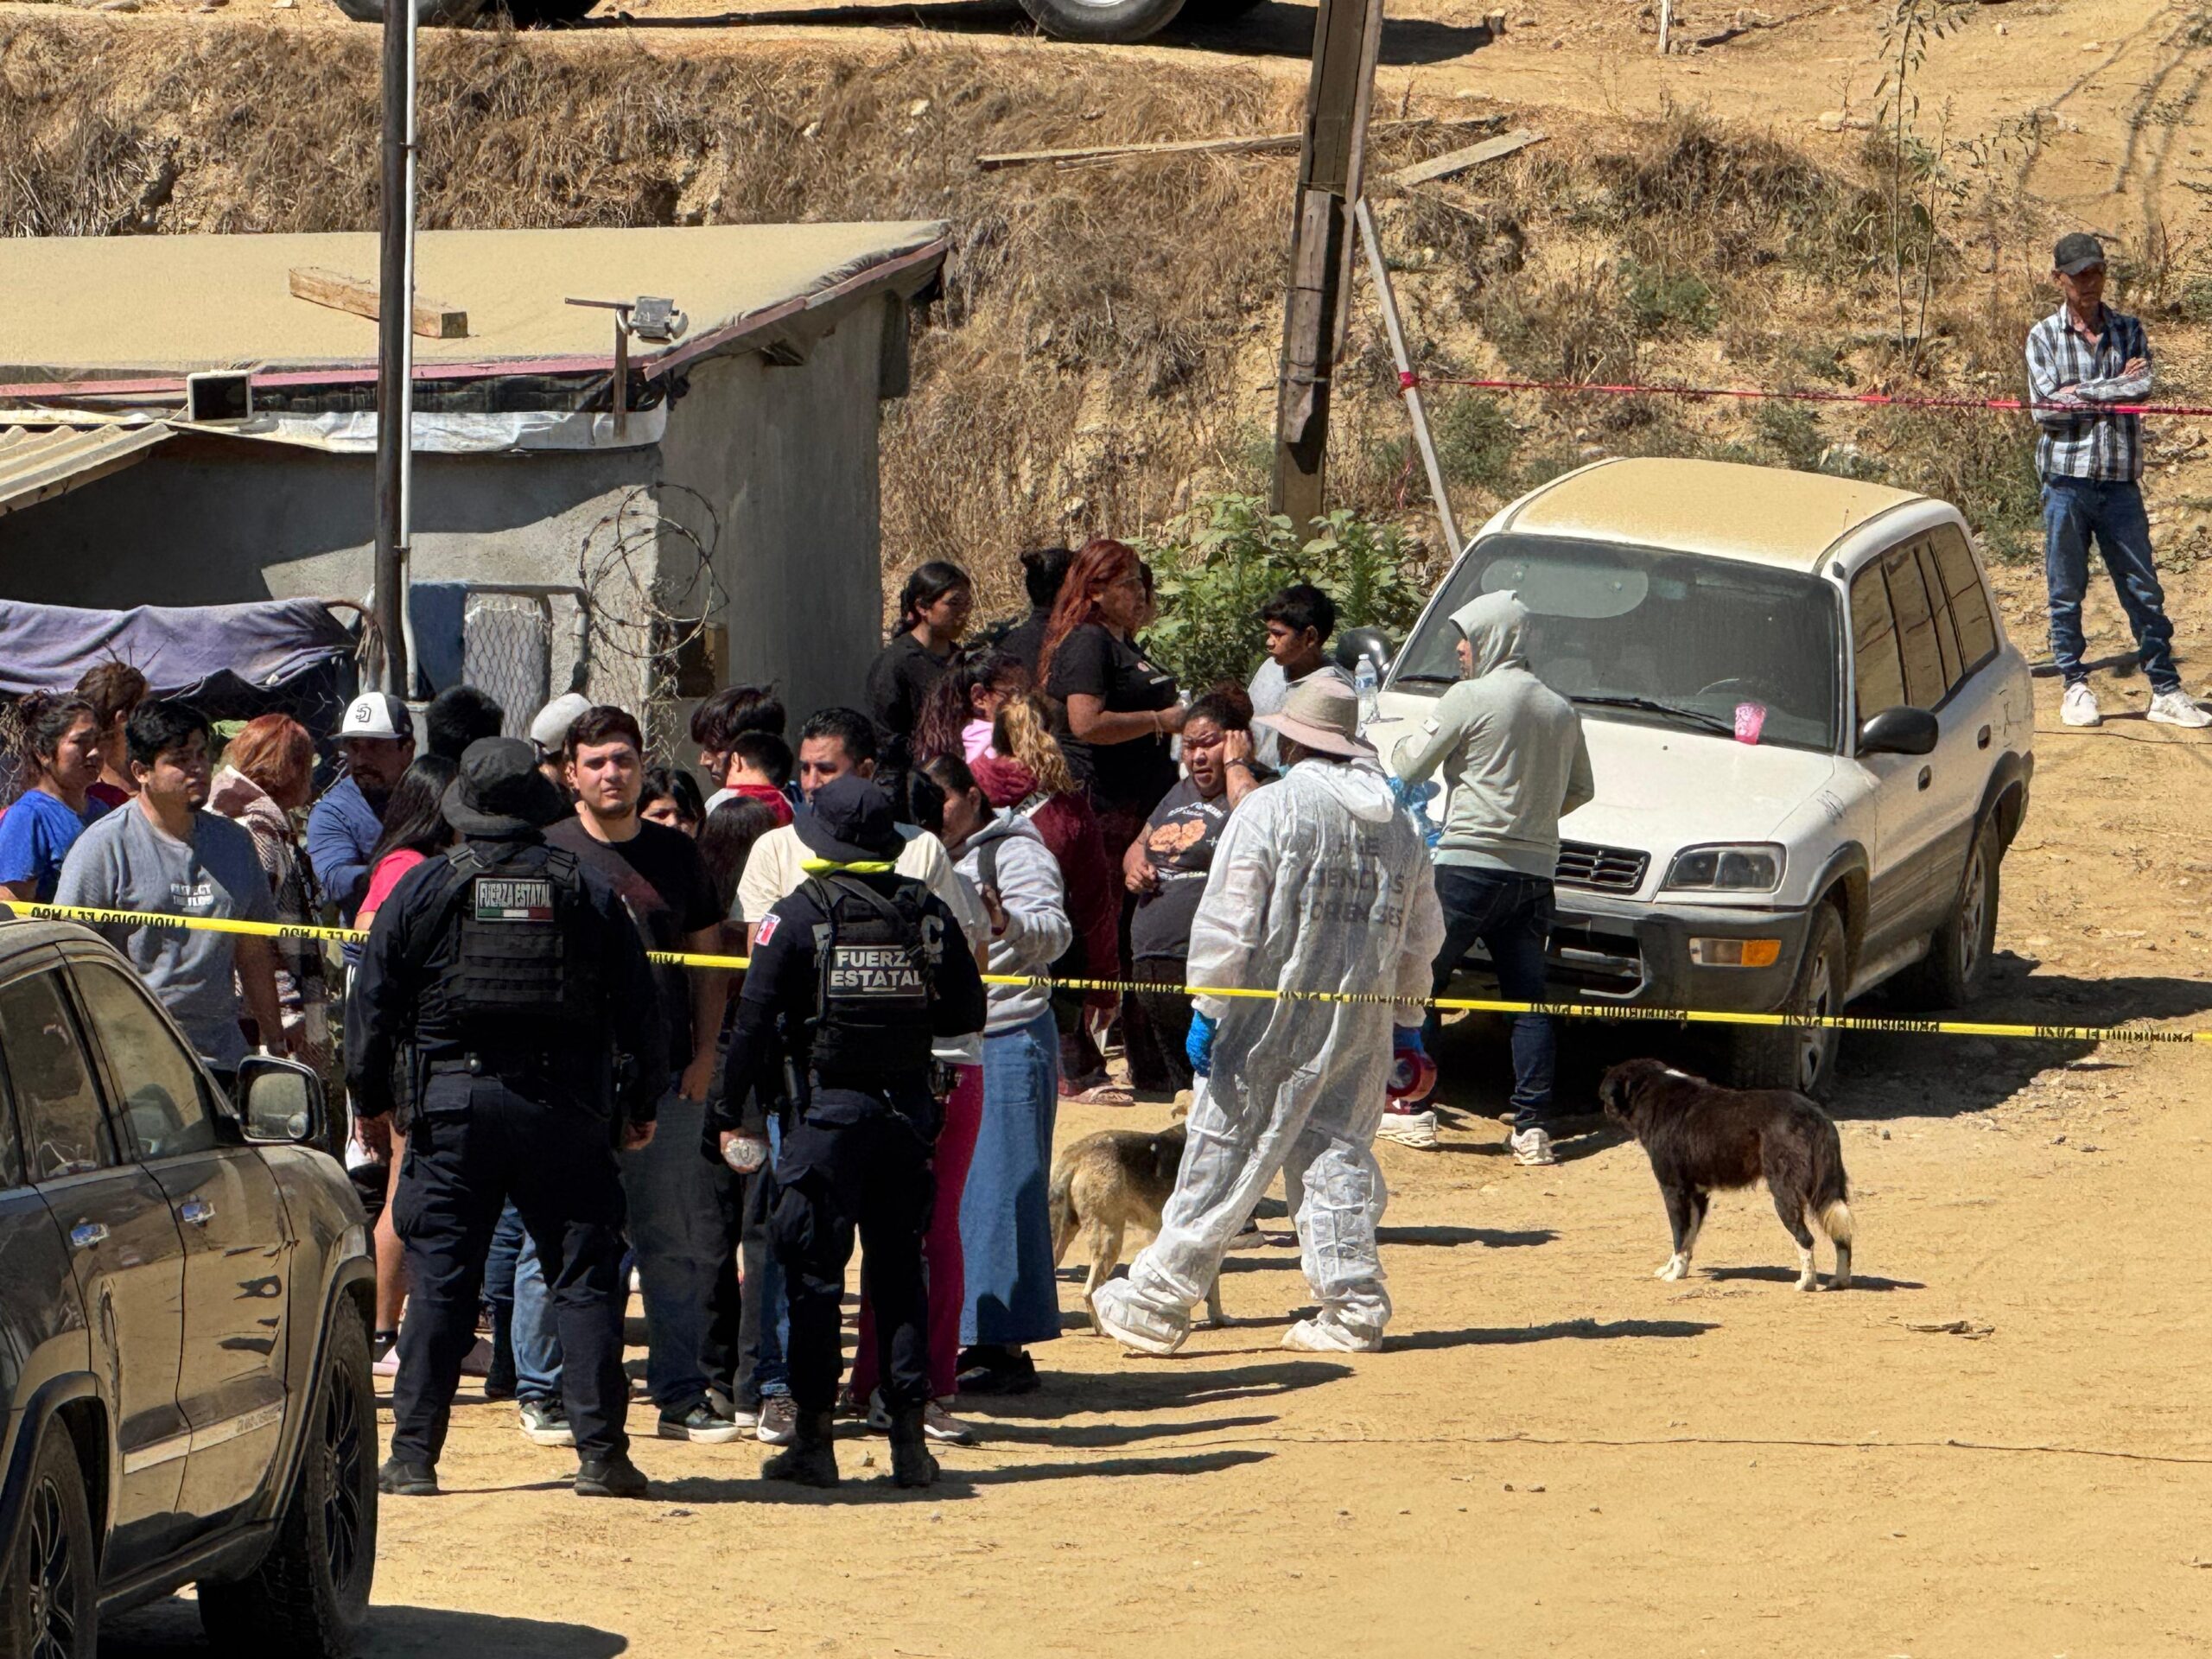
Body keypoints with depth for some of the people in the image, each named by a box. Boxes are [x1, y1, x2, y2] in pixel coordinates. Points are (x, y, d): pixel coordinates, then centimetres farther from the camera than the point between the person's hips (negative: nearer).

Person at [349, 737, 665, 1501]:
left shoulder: (424, 888, 0)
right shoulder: (588, 892, 4)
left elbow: (374, 1001, 2)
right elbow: (638, 1007, 7)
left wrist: (369, 1097, 13)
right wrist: (640, 1105, 17)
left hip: (453, 1102, -1)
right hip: (565, 1109, 1)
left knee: (440, 1281, 3)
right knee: (583, 1278, 4)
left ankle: (413, 1455, 2)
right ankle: (602, 1453, 0)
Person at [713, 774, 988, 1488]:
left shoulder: (797, 916, -7)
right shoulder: (929, 913, 2)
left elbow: (753, 1021, -10)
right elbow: (967, 1012, 8)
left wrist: (735, 1113, -3)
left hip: (828, 1107, -3)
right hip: (908, 1105, 3)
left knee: (814, 1275, 2)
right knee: (899, 1269, 10)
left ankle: (814, 1438, 0)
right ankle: (909, 1436, 7)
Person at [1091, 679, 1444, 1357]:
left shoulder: (1271, 809, -8)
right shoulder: (1399, 823, 11)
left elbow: (1227, 920, -12)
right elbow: (1422, 934, 17)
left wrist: (1207, 1010, -8)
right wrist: (1407, 1020, 26)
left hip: (1274, 1016, -5)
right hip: (1362, 1019, 5)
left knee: (1222, 1156, -2)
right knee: (1341, 1156, 11)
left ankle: (1156, 1305, 4)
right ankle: (1354, 1308, 6)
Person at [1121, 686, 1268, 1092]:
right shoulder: (1181, 794, 23)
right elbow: (1138, 846, 36)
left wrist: (1235, 764, -14)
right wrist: (1134, 866, 11)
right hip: (1149, 974, 10)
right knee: (1149, 1090, 15)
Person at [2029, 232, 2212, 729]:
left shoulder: (2128, 330, 9)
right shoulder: (2044, 337, 3)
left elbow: (2143, 387, -9)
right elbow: (2045, 410, -10)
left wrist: (2080, 394, -11)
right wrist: (2115, 389, -7)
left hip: (2120, 480, 1)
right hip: (2067, 479, -1)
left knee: (2143, 589, 3)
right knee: (2066, 592, 4)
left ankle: (2165, 690, 7)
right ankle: (2075, 687, 15)